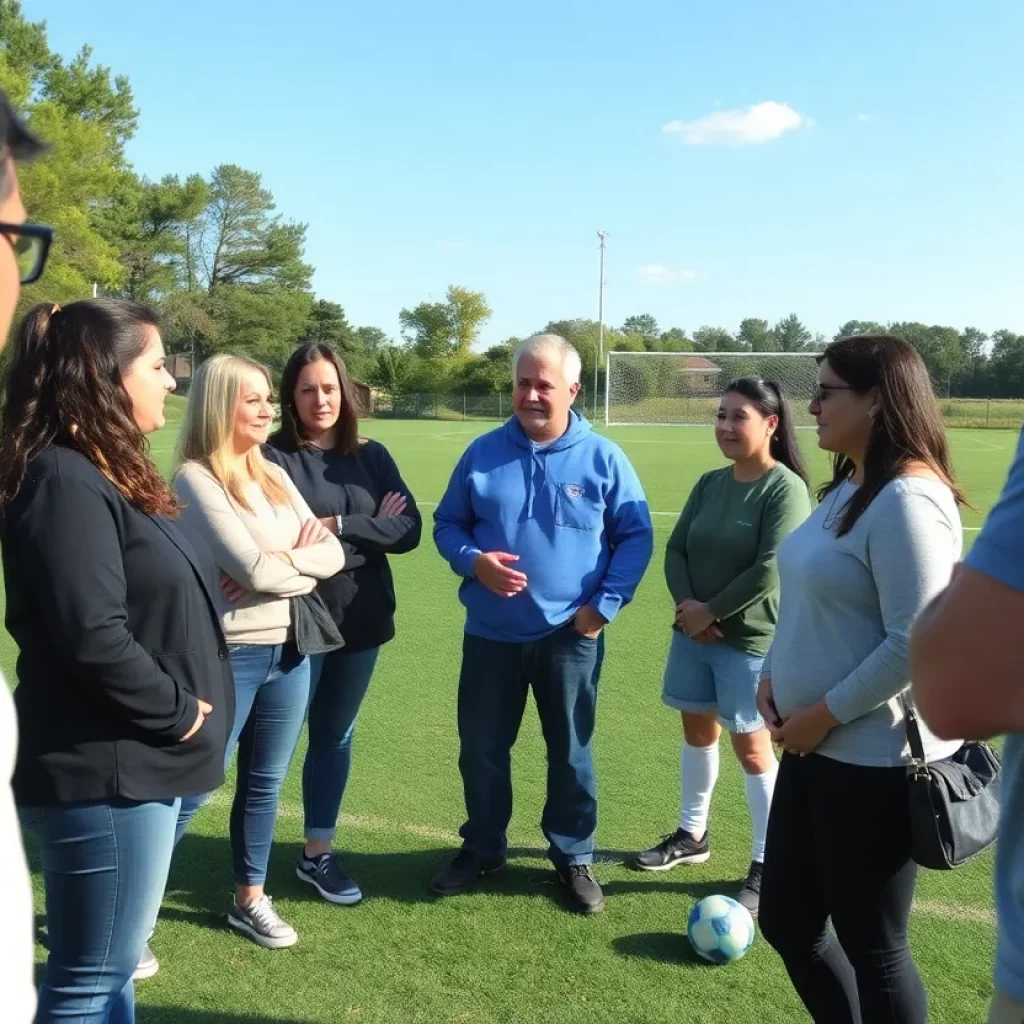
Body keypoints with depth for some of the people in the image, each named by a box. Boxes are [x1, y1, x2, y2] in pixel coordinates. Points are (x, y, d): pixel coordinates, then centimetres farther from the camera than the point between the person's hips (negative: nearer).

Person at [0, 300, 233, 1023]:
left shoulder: (109, 474, 13)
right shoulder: (65, 482, -19)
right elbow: (93, 639, -27)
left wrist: (188, 712, 8)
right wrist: (180, 713, -15)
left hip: (138, 761, 10)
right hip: (106, 773, -10)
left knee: (113, 965, 22)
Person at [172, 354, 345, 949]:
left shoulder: (274, 477, 9)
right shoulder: (196, 479, -12)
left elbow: (333, 552, 3)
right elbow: (254, 569, -20)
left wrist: (282, 560, -15)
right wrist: (305, 569, -3)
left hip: (289, 652, 7)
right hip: (227, 656, -7)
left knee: (265, 784, 16)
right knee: (191, 789, 2)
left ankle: (250, 900, 32)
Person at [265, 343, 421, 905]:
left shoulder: (372, 456, 7)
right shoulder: (273, 457, -7)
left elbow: (409, 530, -5)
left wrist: (337, 528, -17)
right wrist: (370, 531, -16)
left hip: (360, 622, 5)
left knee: (336, 738, 15)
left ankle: (318, 852, 30)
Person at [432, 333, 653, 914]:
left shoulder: (603, 459, -5)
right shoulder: (483, 453, 0)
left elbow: (636, 537, 0)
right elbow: (447, 524, 7)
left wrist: (606, 604, -10)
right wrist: (473, 560, -14)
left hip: (570, 636, -2)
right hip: (491, 634, 2)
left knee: (571, 752, 12)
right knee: (481, 748, 13)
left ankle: (573, 857, 31)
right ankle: (483, 848, 34)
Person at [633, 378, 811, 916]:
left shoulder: (785, 488, -14)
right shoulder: (710, 483, 5)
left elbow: (770, 570, -21)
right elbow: (675, 549, 5)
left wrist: (710, 611, -14)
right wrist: (686, 603, -13)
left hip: (750, 640, -6)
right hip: (692, 631, 6)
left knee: (751, 747, 3)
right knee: (697, 730, 18)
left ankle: (766, 865, 19)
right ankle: (692, 835, 36)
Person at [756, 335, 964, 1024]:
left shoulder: (907, 499, -20)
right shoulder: (847, 488, 10)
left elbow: (914, 646, -24)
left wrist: (823, 714, -16)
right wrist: (775, 677, 5)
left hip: (875, 760, -10)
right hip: (819, 749, 10)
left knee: (872, 947, 9)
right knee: (785, 919, 20)